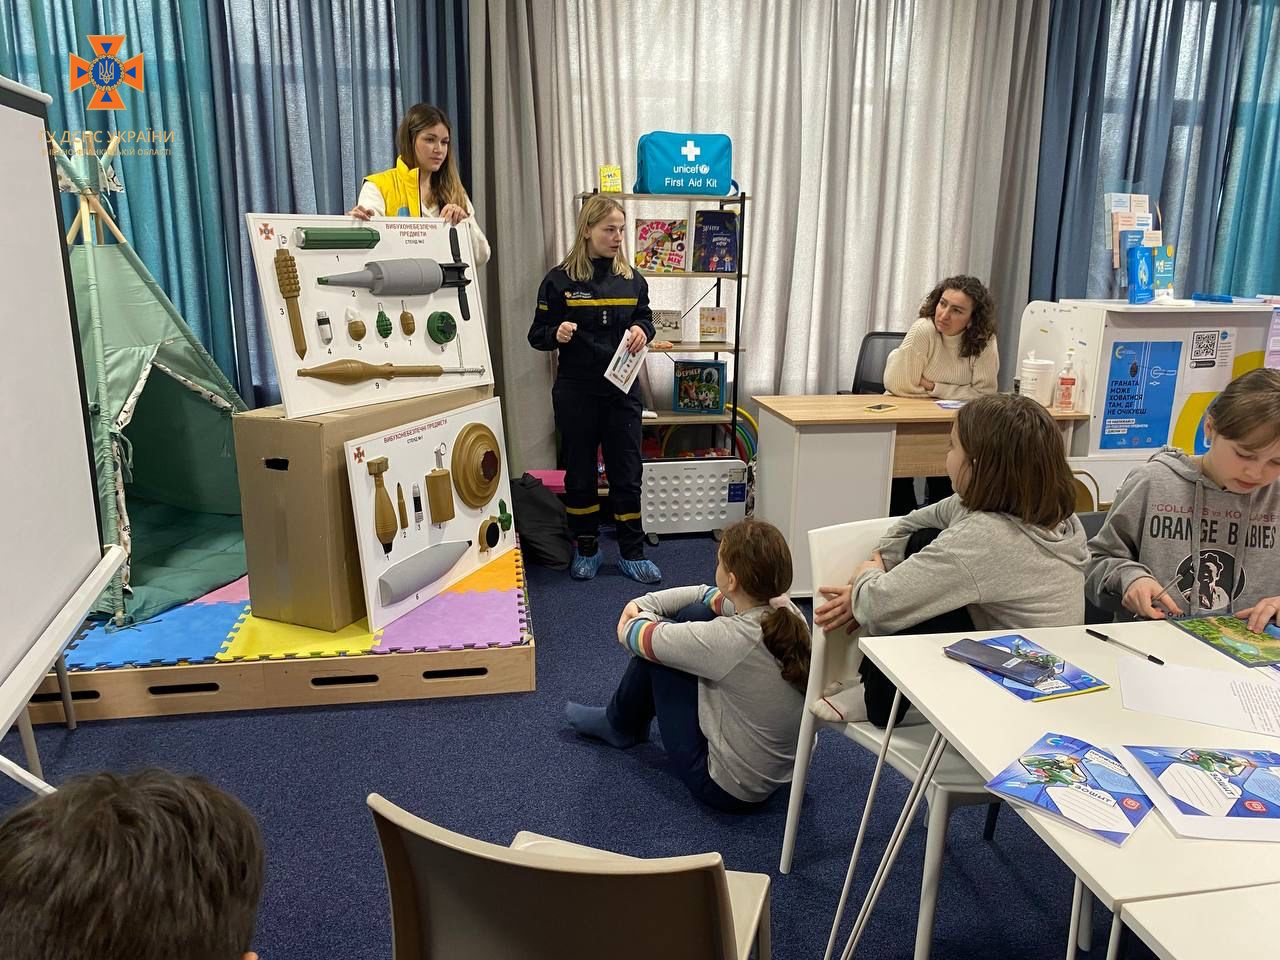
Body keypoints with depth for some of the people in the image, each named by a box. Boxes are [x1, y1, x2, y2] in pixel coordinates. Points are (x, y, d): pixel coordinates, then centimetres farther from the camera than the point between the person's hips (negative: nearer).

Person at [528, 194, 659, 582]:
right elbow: (537, 334, 0)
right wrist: (556, 335, -22)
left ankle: (632, 554, 16)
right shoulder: (560, 280, -4)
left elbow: (645, 318, 16)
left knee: (627, 473, 5)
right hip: (576, 392, -2)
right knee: (580, 473, 10)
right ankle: (586, 549, 25)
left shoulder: (631, 279, 5)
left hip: (622, 391, 2)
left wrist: (642, 330, -7)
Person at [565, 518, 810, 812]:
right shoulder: (786, 612, -12)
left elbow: (637, 637, -16)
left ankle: (620, 727, 28)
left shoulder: (730, 639, -33)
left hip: (728, 789, -7)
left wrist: (641, 617, 7)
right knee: (694, 614, 7)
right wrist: (642, 604, 2)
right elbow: (708, 595, 6)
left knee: (654, 646, -3)